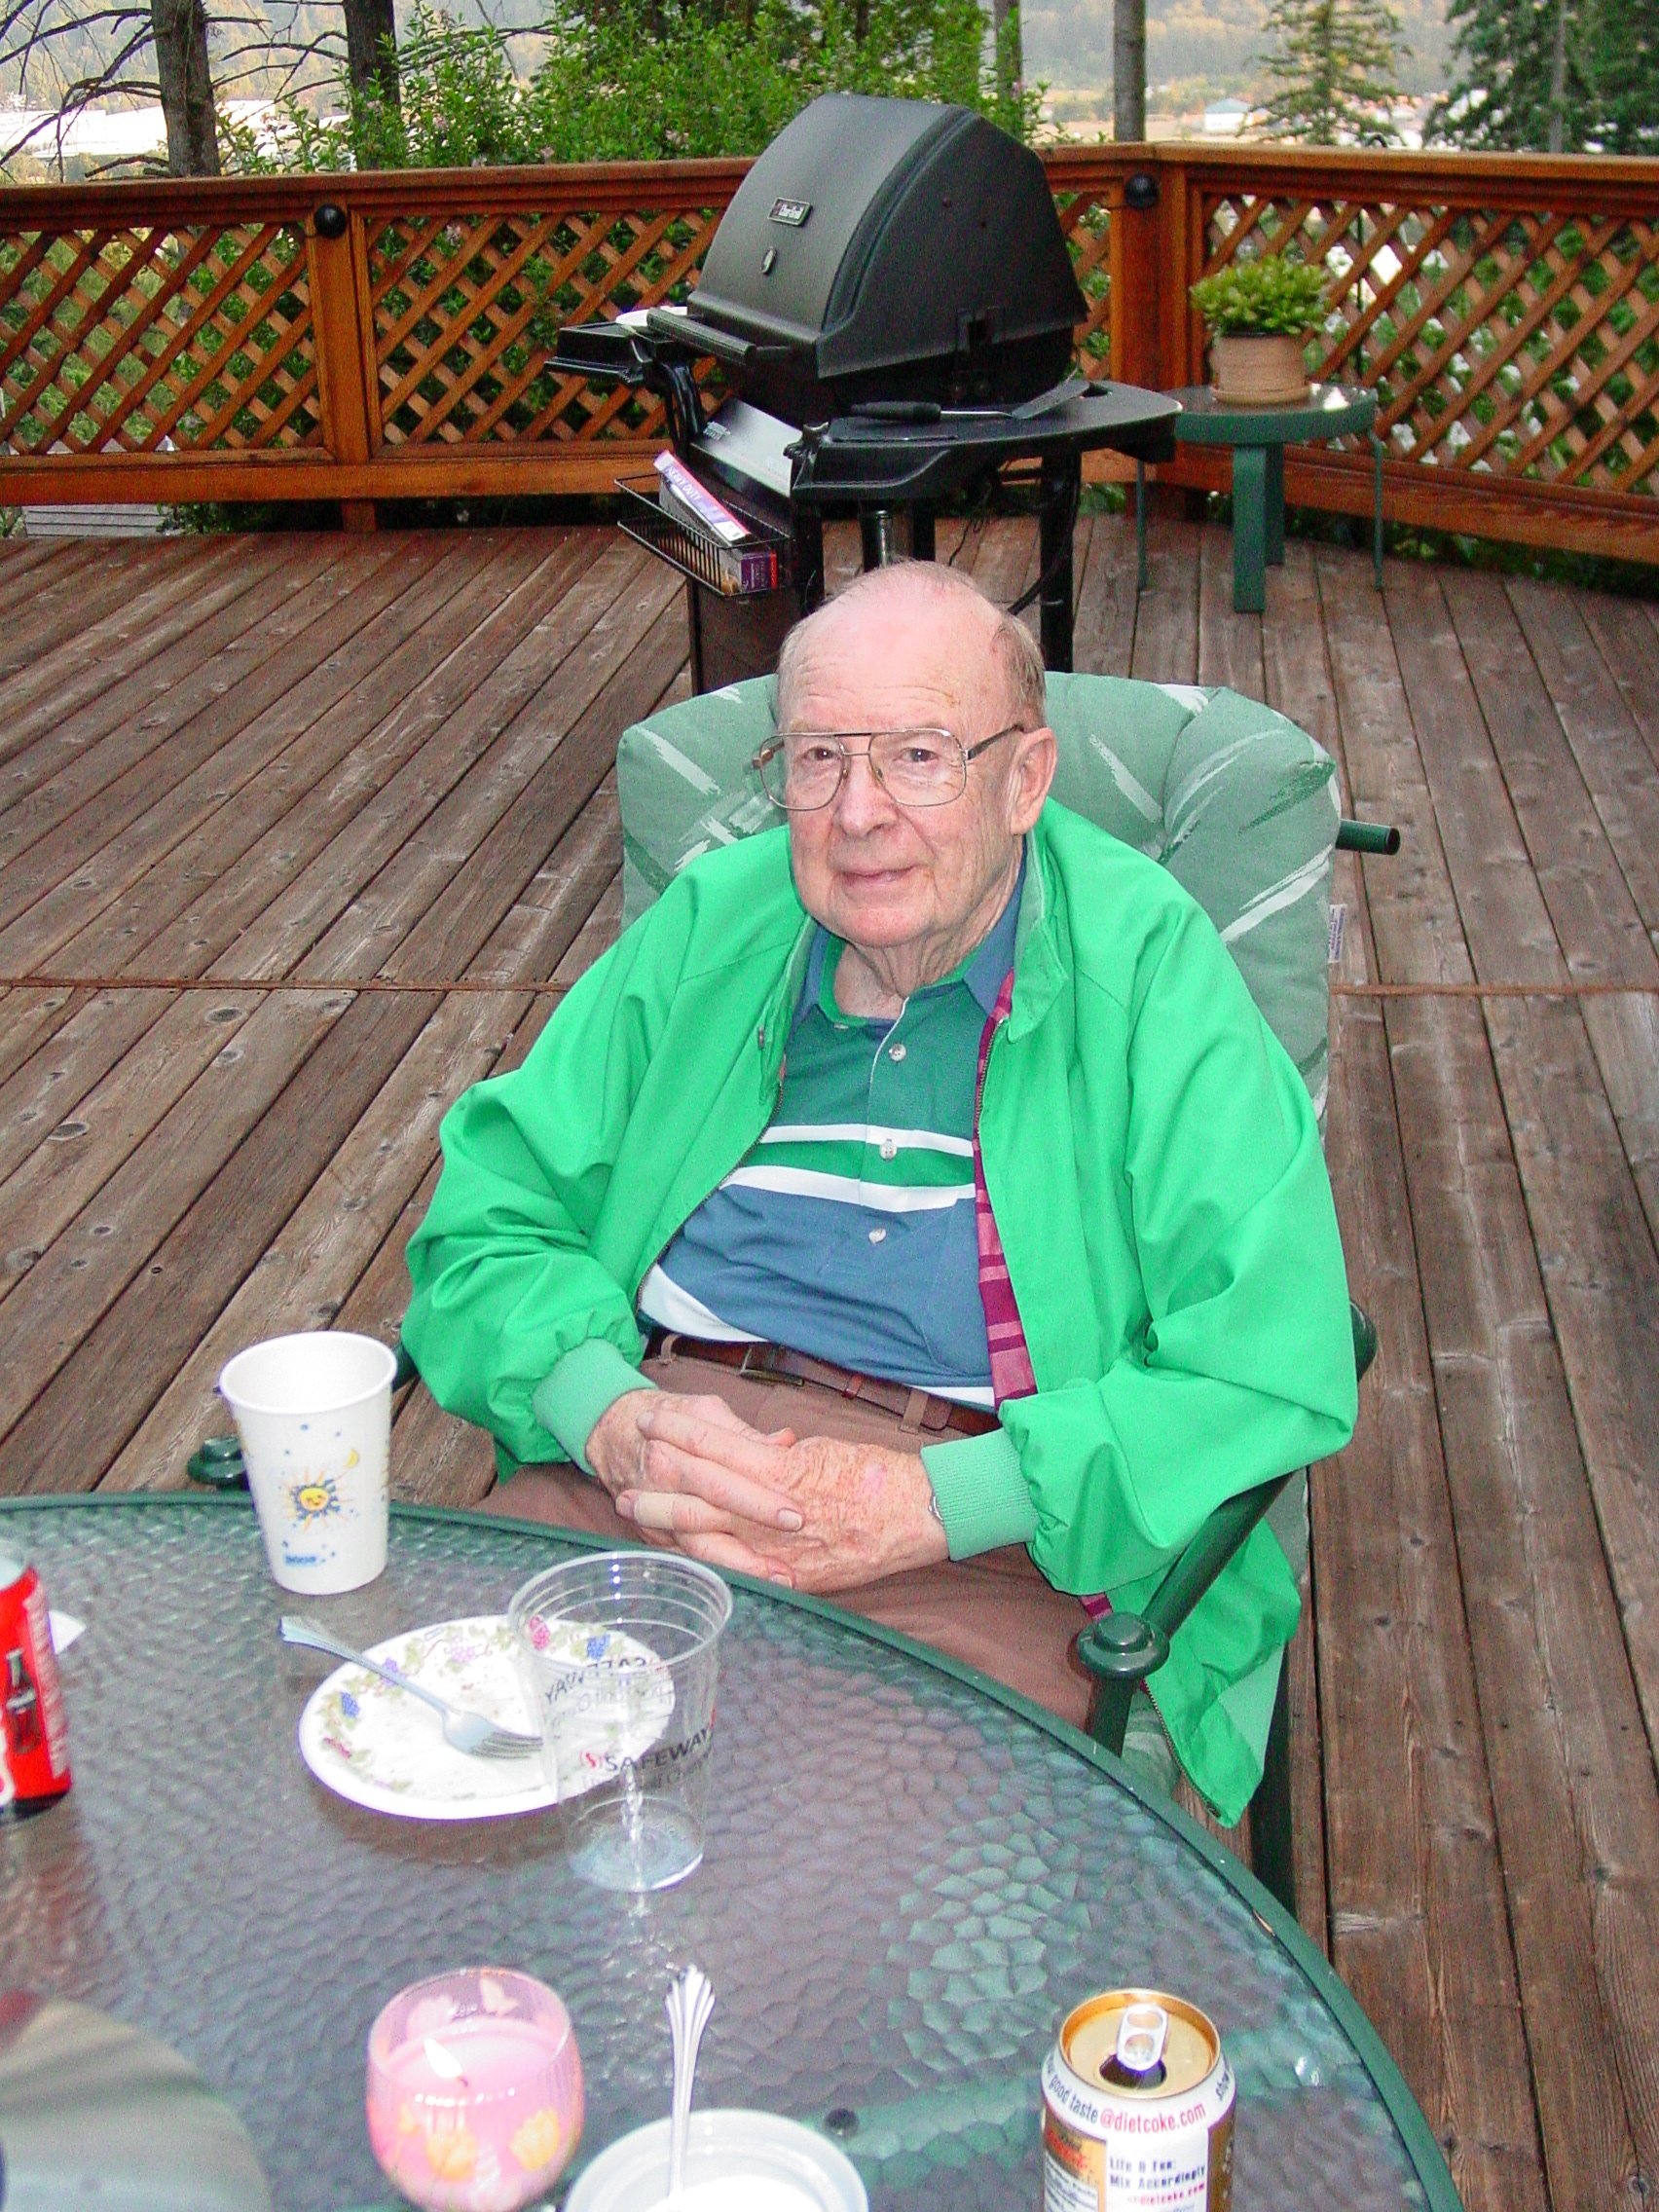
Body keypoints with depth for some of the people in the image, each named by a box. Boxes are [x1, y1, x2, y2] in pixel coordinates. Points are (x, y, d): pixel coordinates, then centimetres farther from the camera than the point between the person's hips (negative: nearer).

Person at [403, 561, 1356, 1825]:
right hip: (637, 1485, 4)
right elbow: (492, 1216, 13)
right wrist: (610, 1417, -9)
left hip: (987, 1545, -3)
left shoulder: (1145, 965, -1)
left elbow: (1273, 1368, -9)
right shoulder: (711, 924, 12)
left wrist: (918, 1507, -17)